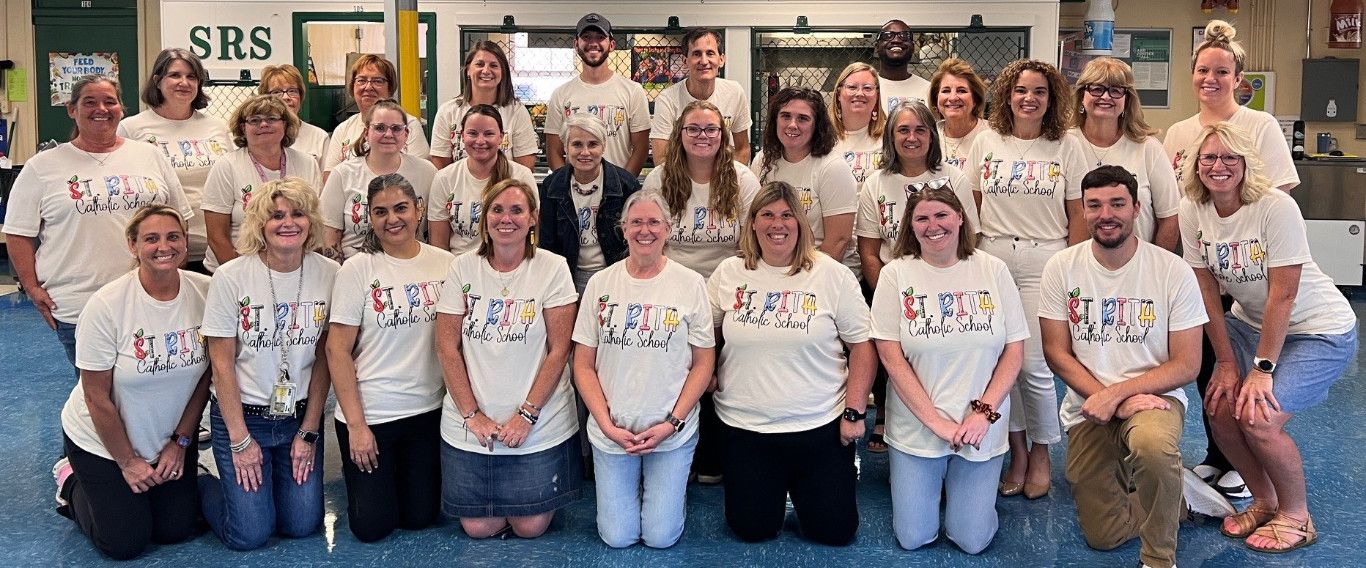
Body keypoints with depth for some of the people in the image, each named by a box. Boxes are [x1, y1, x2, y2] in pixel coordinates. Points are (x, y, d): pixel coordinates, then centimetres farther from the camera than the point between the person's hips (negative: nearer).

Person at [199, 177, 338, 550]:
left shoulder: (329, 274, -8)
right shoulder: (231, 277, -15)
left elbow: (323, 358, -2)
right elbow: (222, 362, -11)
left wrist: (309, 432, -2)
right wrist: (240, 439, -10)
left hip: (301, 415, 3)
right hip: (241, 413, -2)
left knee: (303, 525, 4)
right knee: (250, 534, -3)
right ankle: (200, 487, 27)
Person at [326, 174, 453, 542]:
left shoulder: (446, 264, 0)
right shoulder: (357, 270, -9)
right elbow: (337, 350, -9)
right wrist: (356, 424, -12)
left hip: (428, 410, 3)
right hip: (369, 413, -2)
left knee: (419, 518, 10)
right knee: (371, 527, 3)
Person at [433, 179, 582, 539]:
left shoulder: (553, 269, -7)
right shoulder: (462, 269, -1)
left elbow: (559, 350, -8)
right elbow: (447, 348, -2)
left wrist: (526, 414, -13)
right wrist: (472, 414, -8)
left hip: (540, 425, -2)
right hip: (469, 424, 2)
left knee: (530, 526, 3)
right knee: (478, 527, 6)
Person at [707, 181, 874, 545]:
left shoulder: (833, 275, -4)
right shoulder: (728, 274, 2)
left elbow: (862, 345, -2)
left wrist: (854, 412, -6)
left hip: (820, 427, -1)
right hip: (745, 427, 2)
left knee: (834, 530, 2)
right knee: (751, 530, 5)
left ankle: (800, 488, 34)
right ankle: (774, 489, 37)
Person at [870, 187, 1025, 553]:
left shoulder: (993, 271, -1)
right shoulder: (895, 275, -6)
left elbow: (1014, 350, 0)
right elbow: (892, 358, -9)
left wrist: (984, 412, -12)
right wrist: (936, 421, -14)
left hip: (982, 426, 1)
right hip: (916, 425, -1)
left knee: (972, 541, 3)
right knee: (913, 538, 2)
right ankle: (926, 484, 32)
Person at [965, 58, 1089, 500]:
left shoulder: (1066, 147, 3)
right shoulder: (986, 143, 7)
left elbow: (1077, 215, 4)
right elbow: (972, 209, 10)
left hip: (1044, 262, -2)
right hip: (992, 258, 2)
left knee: (1034, 364, -6)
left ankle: (1041, 454, 15)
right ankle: (1017, 451, 20)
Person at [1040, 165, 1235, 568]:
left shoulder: (1173, 271, -8)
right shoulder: (1061, 268, -4)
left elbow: (1186, 366, -9)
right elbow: (1056, 353, -3)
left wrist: (1116, 392, -21)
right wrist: (1105, 399, -17)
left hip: (1153, 397, -2)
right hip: (1087, 407, 3)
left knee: (1153, 444, -40)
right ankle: (1182, 494, 30)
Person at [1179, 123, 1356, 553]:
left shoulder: (1275, 207, -25)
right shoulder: (1193, 210, -9)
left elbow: (1283, 295, -23)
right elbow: (1207, 290, -5)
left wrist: (1262, 369, -21)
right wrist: (1227, 363, -6)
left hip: (1320, 330, -5)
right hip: (1251, 322, 6)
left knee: (1259, 417, -19)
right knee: (1220, 407, -8)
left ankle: (1296, 516, 7)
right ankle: (1264, 501, 17)